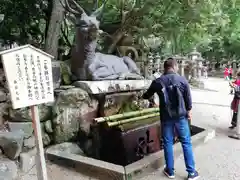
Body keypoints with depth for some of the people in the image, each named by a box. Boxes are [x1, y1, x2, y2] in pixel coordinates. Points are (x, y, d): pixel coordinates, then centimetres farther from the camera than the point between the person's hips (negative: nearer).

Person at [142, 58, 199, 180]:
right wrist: (188, 111, 14)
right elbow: (188, 97, -1)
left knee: (168, 143, 12)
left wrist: (143, 95, 35)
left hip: (166, 117, 1)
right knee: (186, 143, 10)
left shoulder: (157, 82, -2)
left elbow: (147, 95, 12)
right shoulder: (182, 80, -5)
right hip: (181, 116, 0)